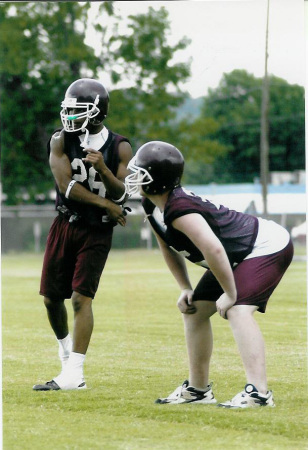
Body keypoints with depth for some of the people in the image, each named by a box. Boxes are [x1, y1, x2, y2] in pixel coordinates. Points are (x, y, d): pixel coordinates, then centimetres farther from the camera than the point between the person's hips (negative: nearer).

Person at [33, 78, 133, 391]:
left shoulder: (119, 148, -4)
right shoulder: (61, 141, -2)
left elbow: (122, 194, -9)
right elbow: (66, 185, -11)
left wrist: (103, 169, -27)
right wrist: (105, 204, -11)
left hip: (97, 231, -3)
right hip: (65, 224, 3)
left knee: (81, 297, -13)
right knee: (51, 297, 8)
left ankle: (74, 374, -14)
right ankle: (65, 346, 38)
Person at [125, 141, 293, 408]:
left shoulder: (178, 209, -32)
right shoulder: (153, 206, -1)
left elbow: (213, 250, -37)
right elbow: (169, 249, 14)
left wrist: (231, 294, -26)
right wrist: (185, 289, 6)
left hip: (267, 248, -11)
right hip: (240, 256, 11)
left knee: (238, 311, -29)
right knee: (194, 310, 14)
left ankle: (258, 391, -35)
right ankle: (198, 389, 23)